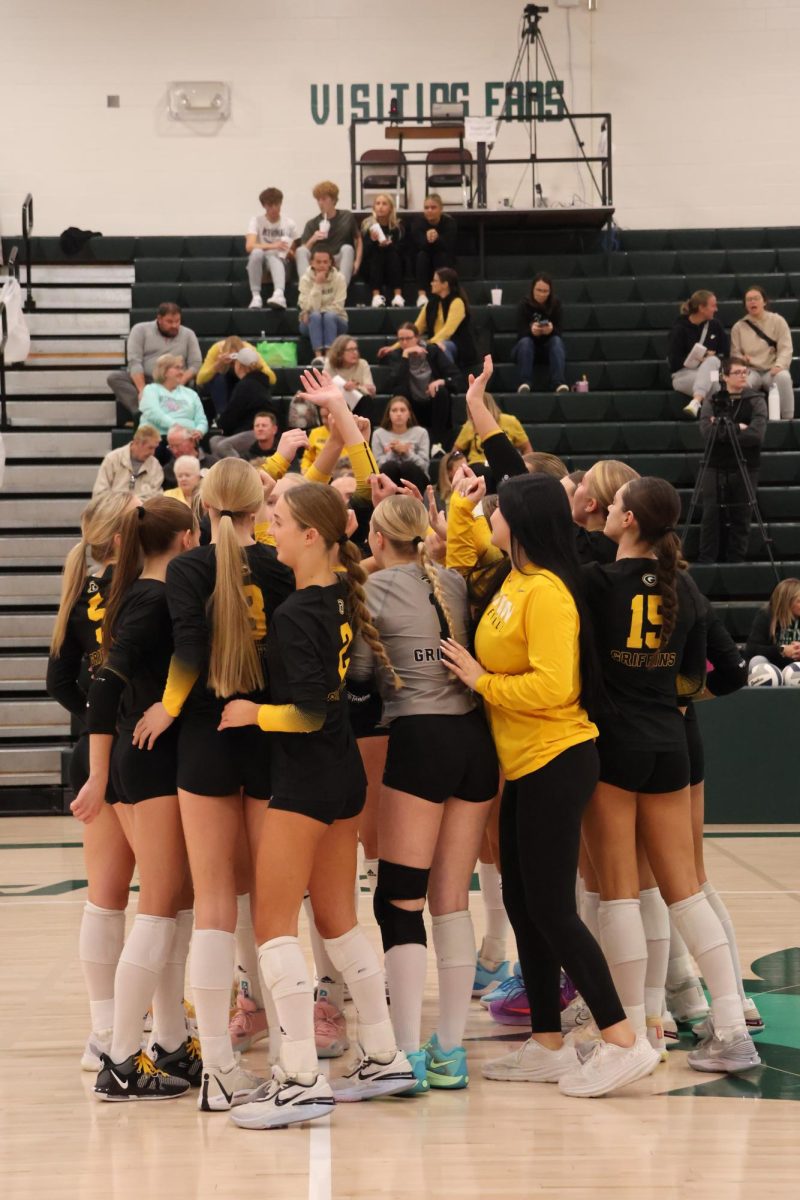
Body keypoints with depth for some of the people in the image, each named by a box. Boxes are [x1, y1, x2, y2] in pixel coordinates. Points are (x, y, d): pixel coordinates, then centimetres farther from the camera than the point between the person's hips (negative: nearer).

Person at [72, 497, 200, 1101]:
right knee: (160, 909, -7)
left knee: (180, 906, 13)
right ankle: (121, 1063, -6)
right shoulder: (157, 599, -14)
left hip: (149, 757, 9)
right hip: (158, 761, -9)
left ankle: (171, 1046, 18)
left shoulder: (141, 594, 12)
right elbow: (109, 680, -22)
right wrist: (99, 776, -22)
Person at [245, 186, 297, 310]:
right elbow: (249, 246, -17)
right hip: (260, 261, 0)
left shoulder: (289, 224, 4)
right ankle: (256, 296, -36)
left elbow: (293, 254, 9)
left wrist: (289, 253, -16)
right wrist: (273, 246, -28)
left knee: (273, 258, -37)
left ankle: (279, 294, -65)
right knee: (257, 252, -36)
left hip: (279, 260, 0)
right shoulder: (256, 221, -1)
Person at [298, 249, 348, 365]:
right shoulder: (306, 279, -8)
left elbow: (337, 307, -12)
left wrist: (319, 310, -19)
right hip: (312, 322, 0)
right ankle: (318, 355, -45)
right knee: (315, 316, -33)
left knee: (329, 316, -33)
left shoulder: (339, 278, -7)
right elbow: (312, 308, -18)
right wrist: (317, 284, -25)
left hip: (335, 321, 0)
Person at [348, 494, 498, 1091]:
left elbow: (357, 672, 0)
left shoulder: (378, 587, -2)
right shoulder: (455, 583, 14)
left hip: (420, 737, -6)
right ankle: (450, 1051, 11)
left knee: (399, 901, -2)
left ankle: (408, 1055, -8)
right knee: (452, 899, 10)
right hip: (476, 738, 6)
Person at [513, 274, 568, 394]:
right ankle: (524, 383, -49)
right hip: (528, 348, -1)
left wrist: (551, 330, -36)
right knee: (525, 341, -33)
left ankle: (559, 383, -49)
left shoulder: (555, 304, -5)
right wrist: (531, 331, -40)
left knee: (556, 340, -30)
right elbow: (521, 333, -16)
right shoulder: (524, 305, -8)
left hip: (549, 348, 1)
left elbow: (559, 332, -11)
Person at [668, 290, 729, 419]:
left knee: (712, 361, -35)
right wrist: (700, 359, -7)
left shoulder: (715, 326, 9)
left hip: (711, 369, 3)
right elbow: (674, 361, -6)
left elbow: (726, 354, 9)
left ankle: (696, 401, -55)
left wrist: (709, 359, -10)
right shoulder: (680, 329, -3)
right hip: (684, 374, -3)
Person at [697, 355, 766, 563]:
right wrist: (737, 428, -12)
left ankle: (736, 561, 8)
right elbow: (707, 432, -9)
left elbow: (756, 434, -12)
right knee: (711, 515, -3)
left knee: (741, 517, 1)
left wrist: (722, 431, -11)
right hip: (715, 467, 1)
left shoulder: (756, 400, 3)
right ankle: (706, 562, 3)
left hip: (745, 469, 0)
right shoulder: (712, 401, 7)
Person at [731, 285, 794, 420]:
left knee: (783, 376, -37)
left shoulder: (777, 321, 6)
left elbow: (785, 348, -3)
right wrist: (741, 359, -15)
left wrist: (779, 365, -22)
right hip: (750, 371, 1)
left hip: (772, 371, -1)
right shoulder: (739, 327, 11)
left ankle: (787, 419, -32)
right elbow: (735, 353, 10)